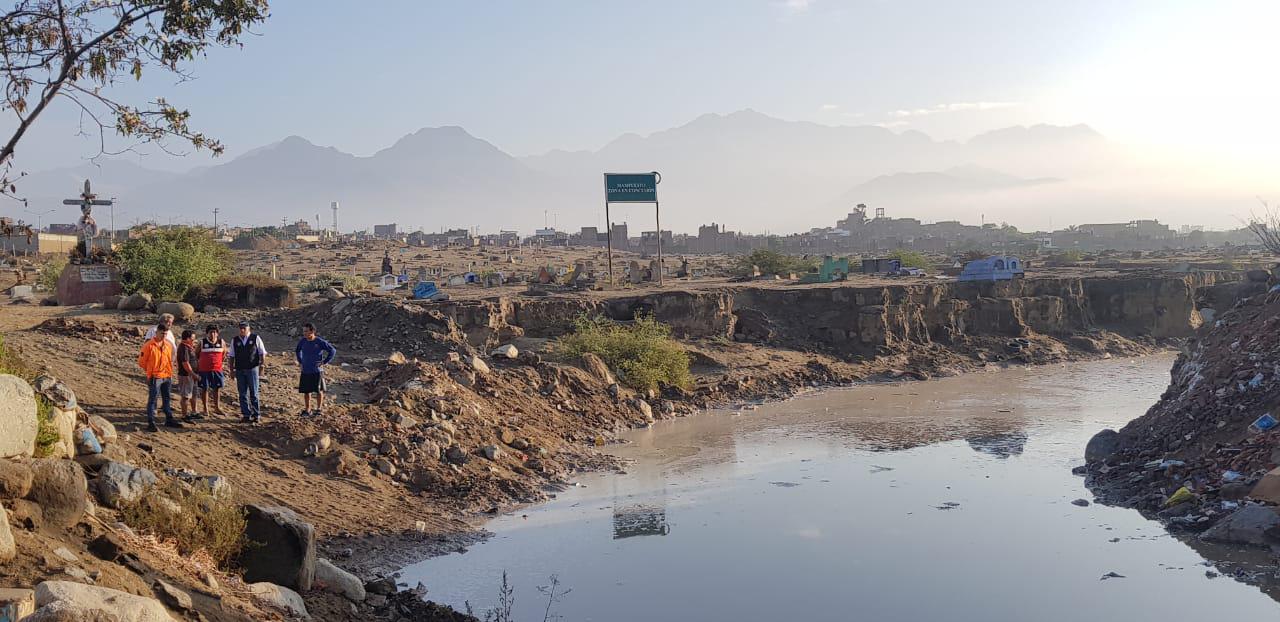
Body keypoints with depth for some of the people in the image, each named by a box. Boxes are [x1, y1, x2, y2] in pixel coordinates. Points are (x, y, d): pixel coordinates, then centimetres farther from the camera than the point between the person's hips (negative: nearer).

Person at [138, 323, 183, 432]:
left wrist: (170, 373, 12)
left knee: (167, 399, 16)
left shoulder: (168, 345, 7)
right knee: (153, 400, -2)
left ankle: (169, 420, 26)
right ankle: (151, 423, 2)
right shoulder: (149, 345, -11)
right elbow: (142, 361, -5)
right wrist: (151, 371, 4)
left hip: (167, 377, 6)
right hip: (155, 378, -6)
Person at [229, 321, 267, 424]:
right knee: (243, 394, 5)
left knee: (254, 393, 0)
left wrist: (261, 367, -3)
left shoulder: (255, 338, -1)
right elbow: (232, 356, 11)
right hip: (240, 371, 3)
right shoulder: (235, 340, 6)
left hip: (252, 369, -3)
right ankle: (246, 415, 12)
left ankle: (256, 415, 8)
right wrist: (232, 369, 7)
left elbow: (262, 354, 2)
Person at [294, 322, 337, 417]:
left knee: (319, 391, 6)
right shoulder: (302, 341, -1)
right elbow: (297, 351, 21)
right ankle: (307, 410, 19)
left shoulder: (320, 342, -12)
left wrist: (325, 362, -7)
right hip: (305, 371, 3)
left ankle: (319, 409, 20)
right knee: (306, 391, 8)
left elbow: (333, 350, -5)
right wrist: (300, 361, 11)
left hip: (317, 371, -3)